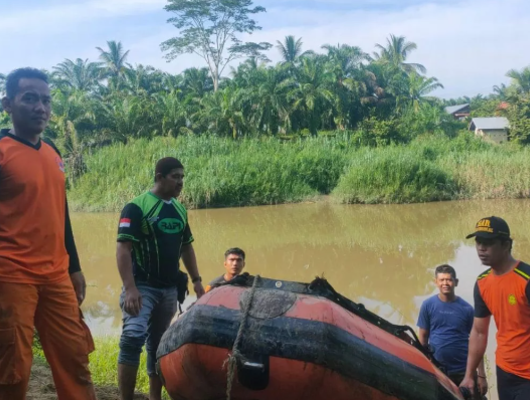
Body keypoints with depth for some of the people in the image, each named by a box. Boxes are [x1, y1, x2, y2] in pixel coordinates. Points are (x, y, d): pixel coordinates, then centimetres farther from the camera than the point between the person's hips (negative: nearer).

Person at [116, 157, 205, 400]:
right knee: (133, 338, -21)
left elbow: (186, 247, 20)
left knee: (158, 344, 13)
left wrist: (196, 281, 12)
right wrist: (129, 288, -24)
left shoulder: (180, 210, 11)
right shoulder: (136, 207, -11)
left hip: (170, 289, 7)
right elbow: (123, 248, -16)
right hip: (142, 286, -7)